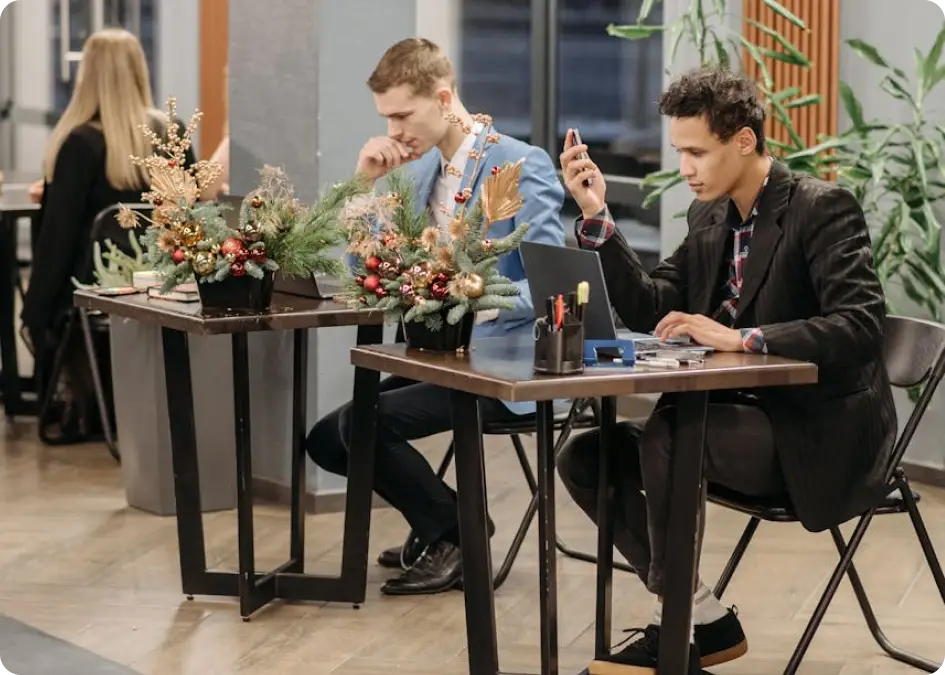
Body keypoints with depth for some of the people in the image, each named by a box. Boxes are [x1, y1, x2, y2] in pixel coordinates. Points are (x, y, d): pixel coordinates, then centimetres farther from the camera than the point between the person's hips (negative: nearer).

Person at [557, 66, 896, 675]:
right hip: (749, 417, 9)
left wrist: (741, 338, -32)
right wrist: (597, 216, -4)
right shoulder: (710, 216, 10)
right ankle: (702, 620, 0)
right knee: (586, 457, -2)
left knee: (663, 433, -29)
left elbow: (862, 325, -25)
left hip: (815, 434, -8)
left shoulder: (823, 208, -13)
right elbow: (649, 310, 6)